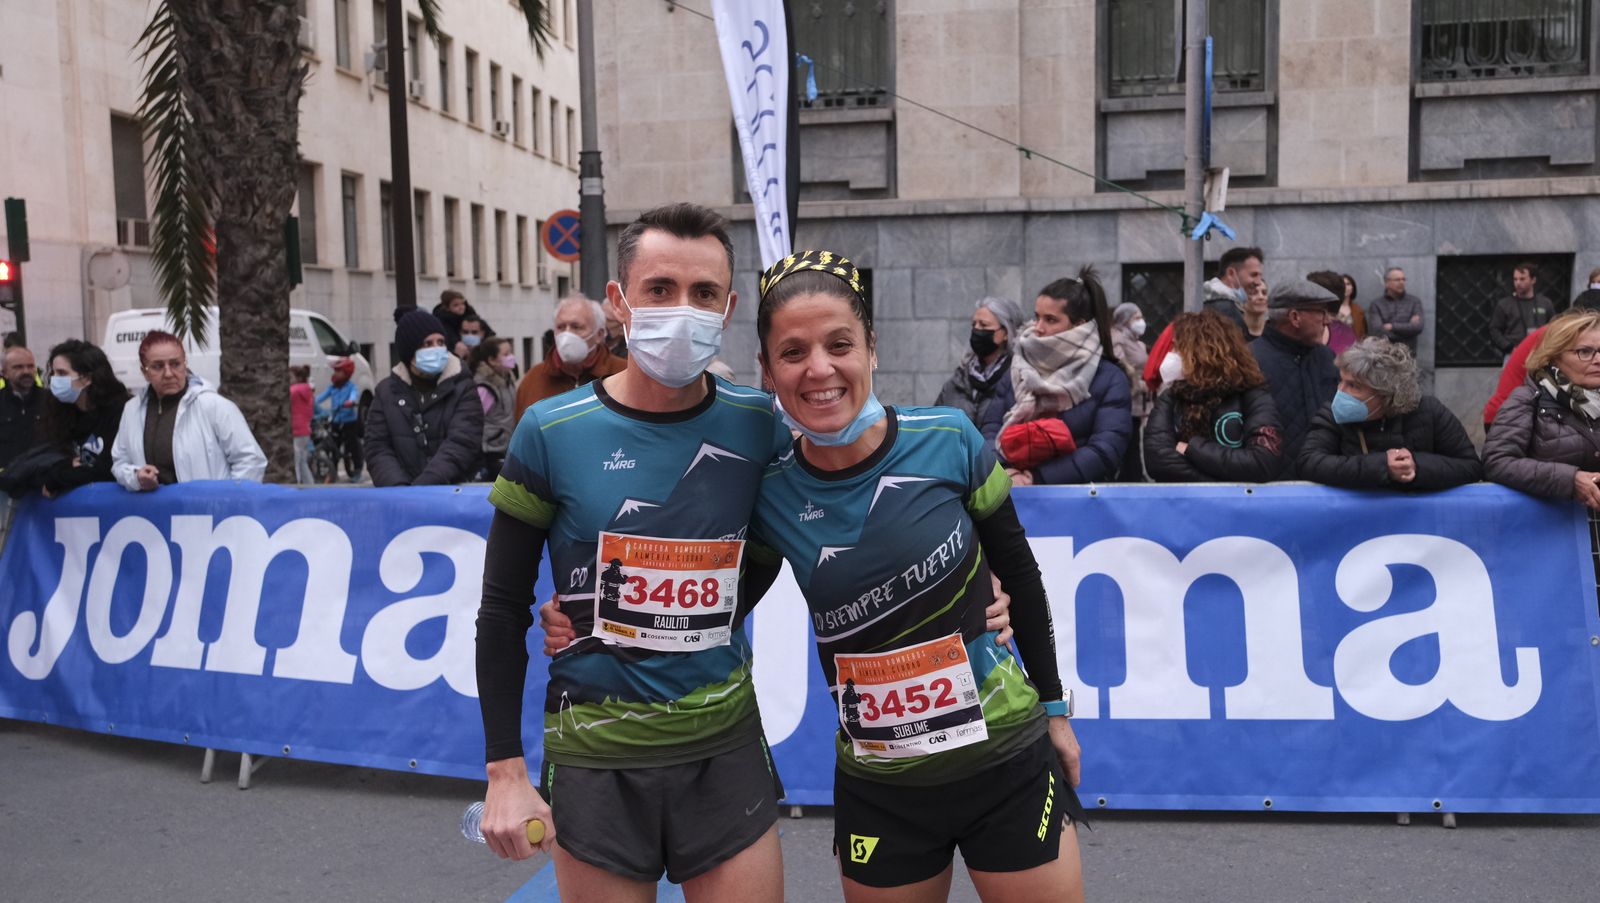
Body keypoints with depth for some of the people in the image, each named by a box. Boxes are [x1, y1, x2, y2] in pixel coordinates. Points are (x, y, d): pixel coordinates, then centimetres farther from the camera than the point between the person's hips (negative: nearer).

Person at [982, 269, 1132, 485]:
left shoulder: (1110, 379, 1)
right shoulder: (1019, 369, 12)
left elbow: (1104, 454, -9)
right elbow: (991, 430, 5)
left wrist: (1036, 478, -14)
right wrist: (1006, 472, -14)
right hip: (1011, 493, 3)